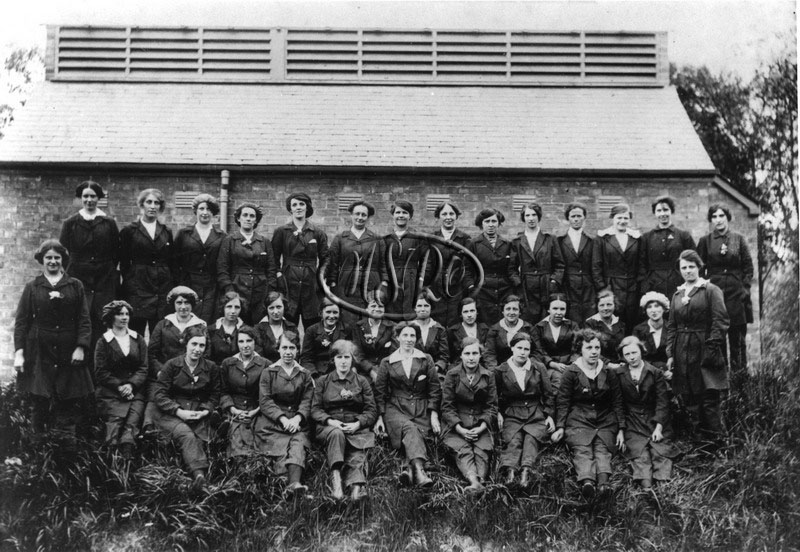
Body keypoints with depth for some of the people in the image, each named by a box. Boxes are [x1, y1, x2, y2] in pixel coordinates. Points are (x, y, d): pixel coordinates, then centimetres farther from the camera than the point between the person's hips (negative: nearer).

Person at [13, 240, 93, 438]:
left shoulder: (75, 286, 8)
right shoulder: (32, 287, 8)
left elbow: (84, 320, 4)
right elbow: (21, 322, 5)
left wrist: (81, 347, -7)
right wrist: (19, 352, -4)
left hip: (69, 355, 0)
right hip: (39, 353, 0)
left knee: (68, 403, 0)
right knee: (39, 401, -3)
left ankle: (66, 442, 8)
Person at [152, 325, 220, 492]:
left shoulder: (211, 368, 7)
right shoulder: (172, 365, -1)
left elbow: (214, 396, 16)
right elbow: (160, 394, -2)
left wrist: (204, 411, -4)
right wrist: (179, 411, -13)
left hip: (199, 414, 4)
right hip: (171, 414, -4)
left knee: (199, 440, -27)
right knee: (187, 436, -33)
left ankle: (198, 477, -34)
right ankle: (199, 472, -50)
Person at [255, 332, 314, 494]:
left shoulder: (304, 375, 16)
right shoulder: (268, 372, 10)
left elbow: (306, 402, 6)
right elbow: (265, 401, 0)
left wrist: (297, 419, -14)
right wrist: (283, 419, -14)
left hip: (296, 422, 0)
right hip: (271, 422, 0)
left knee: (299, 444, -29)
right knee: (281, 449, -26)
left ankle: (295, 483, -50)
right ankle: (284, 485, -40)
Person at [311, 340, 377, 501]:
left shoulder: (362, 382, 16)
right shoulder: (323, 382, 17)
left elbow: (372, 411, 9)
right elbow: (315, 409, 8)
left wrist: (357, 424, -10)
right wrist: (330, 421, -12)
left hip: (356, 428, 0)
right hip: (329, 426, 0)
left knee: (357, 455, -32)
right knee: (336, 433, -38)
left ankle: (356, 488, -56)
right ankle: (336, 479, -48)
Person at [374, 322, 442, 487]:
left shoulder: (426, 360, 14)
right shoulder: (387, 362, 13)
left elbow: (435, 389, 11)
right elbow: (380, 392, 12)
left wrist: (434, 415, 0)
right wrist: (380, 417, 1)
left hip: (421, 410, 2)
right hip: (396, 409, -2)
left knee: (415, 436, -30)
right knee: (410, 429, -34)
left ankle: (407, 468, -50)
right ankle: (419, 470, -53)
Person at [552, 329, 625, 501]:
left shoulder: (609, 373, 10)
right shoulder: (572, 373, 3)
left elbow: (617, 403, 13)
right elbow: (562, 402, 4)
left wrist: (621, 430, 7)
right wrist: (560, 427, -6)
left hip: (605, 422, 2)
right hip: (578, 421, -2)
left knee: (603, 450, -21)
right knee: (582, 450, -25)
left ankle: (603, 483, -46)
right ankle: (586, 482, -49)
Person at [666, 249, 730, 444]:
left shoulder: (711, 290, 0)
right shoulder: (677, 295, 16)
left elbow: (720, 321, -7)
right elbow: (671, 326, 14)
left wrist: (712, 348, -15)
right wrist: (670, 354, 6)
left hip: (704, 349, -5)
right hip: (682, 353, 5)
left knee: (710, 398, -6)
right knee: (689, 398, 6)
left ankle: (714, 440, 1)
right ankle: (697, 440, 15)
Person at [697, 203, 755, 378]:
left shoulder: (738, 239, 7)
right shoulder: (705, 241, 6)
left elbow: (748, 267, 7)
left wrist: (744, 287, -2)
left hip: (736, 294, 0)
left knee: (738, 337, 2)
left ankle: (739, 372, 9)